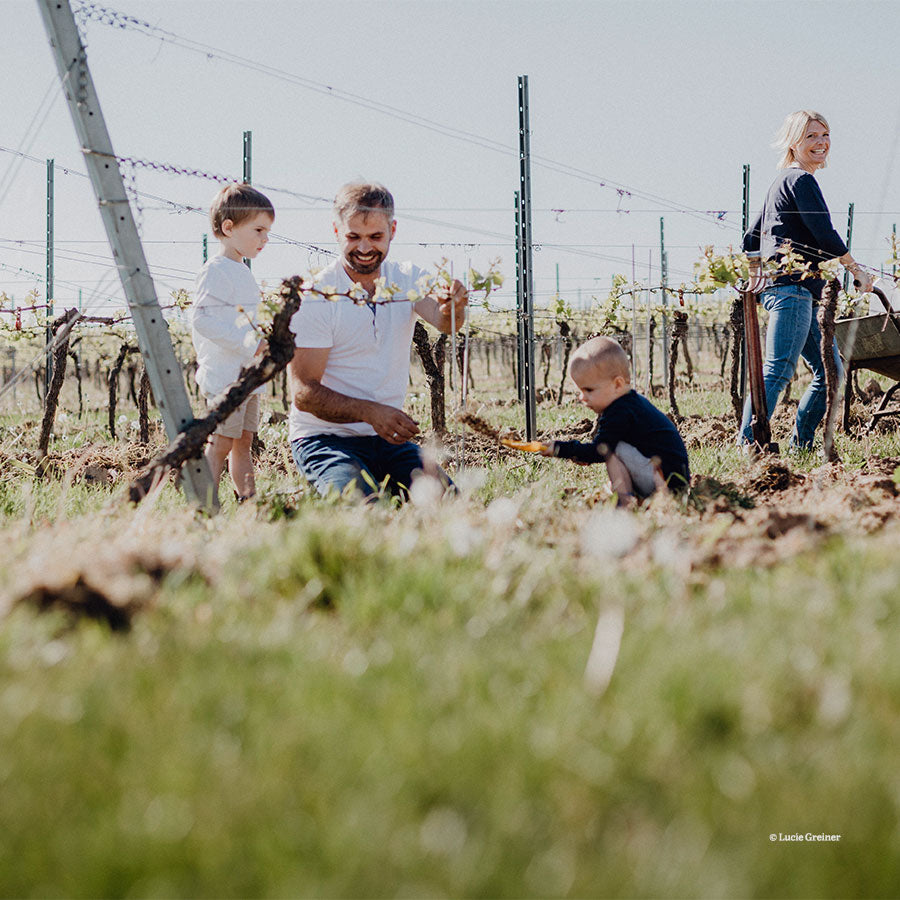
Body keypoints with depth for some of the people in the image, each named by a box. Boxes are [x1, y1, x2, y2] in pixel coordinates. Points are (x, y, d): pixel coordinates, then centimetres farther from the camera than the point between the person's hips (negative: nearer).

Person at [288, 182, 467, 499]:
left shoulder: (406, 279, 4)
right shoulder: (314, 297, -11)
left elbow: (443, 320, -18)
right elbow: (304, 393, -14)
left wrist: (451, 308, -43)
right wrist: (370, 411, -29)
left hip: (388, 437, 5)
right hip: (325, 438, -5)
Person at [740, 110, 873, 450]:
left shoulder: (781, 182, 24)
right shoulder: (801, 180, -6)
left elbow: (752, 240, 26)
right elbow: (825, 235, -14)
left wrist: (756, 281, 27)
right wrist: (858, 272, -5)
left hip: (799, 293, 10)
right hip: (792, 286, -10)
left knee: (830, 371, 9)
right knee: (778, 370, -18)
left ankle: (801, 444, 11)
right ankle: (748, 444, -24)